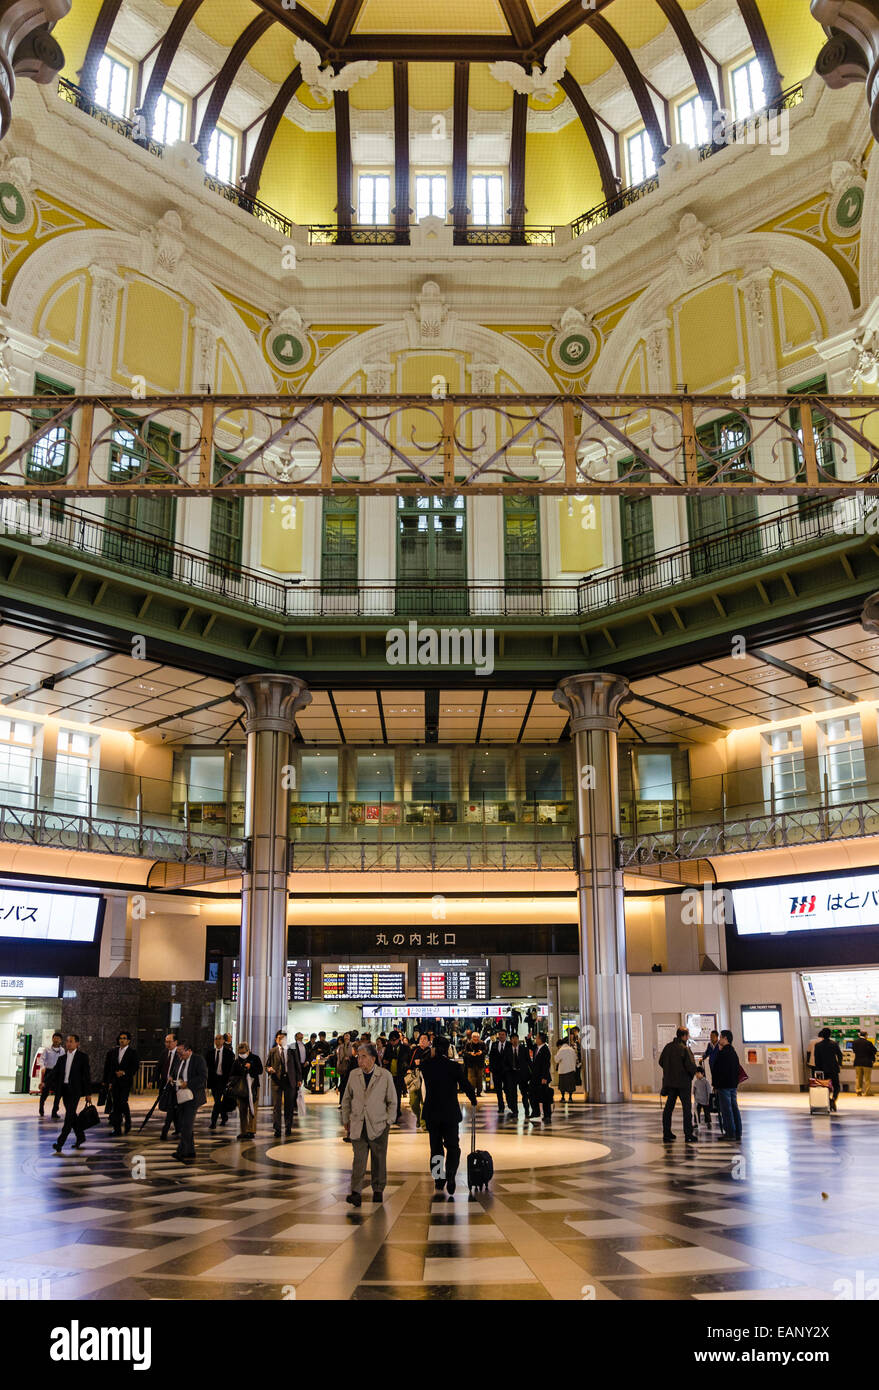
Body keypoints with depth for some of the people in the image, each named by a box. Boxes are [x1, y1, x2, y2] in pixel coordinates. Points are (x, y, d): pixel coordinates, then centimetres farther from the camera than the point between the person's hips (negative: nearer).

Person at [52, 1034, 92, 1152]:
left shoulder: (82, 1057, -2)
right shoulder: (62, 1058, 12)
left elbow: (87, 1075, -3)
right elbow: (56, 1074, 14)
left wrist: (88, 1094, -5)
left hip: (75, 1090, -6)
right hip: (64, 1089, 6)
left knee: (69, 1116, -12)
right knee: (72, 1116, 13)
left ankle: (60, 1143, -14)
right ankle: (80, 1137, 28)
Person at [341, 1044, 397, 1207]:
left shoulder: (385, 1076, -5)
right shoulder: (354, 1075, 3)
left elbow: (392, 1101, 3)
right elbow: (346, 1100, 12)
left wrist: (388, 1121, 0)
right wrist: (346, 1120, 9)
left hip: (378, 1125, -1)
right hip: (358, 1125, 1)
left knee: (379, 1160, 9)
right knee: (359, 1158, -7)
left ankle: (378, 1191, 23)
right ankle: (356, 1193, -10)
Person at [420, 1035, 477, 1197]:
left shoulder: (426, 1065, -6)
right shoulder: (454, 1066, -13)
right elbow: (466, 1085, -8)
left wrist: (433, 1056, 8)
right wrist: (473, 1099, 8)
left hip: (431, 1113, 3)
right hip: (450, 1114, -3)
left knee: (436, 1147, 16)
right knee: (452, 1147, 7)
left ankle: (439, 1181, 20)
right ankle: (450, 1177, -11)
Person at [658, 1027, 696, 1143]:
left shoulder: (668, 1046, 3)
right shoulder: (684, 1049, -16)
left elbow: (661, 1061, 9)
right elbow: (690, 1065, -19)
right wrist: (693, 1073, 2)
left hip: (669, 1081, 6)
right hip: (683, 1081, -6)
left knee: (668, 1107, 11)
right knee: (687, 1107, 3)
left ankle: (666, 1133, 12)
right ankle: (688, 1134, 2)